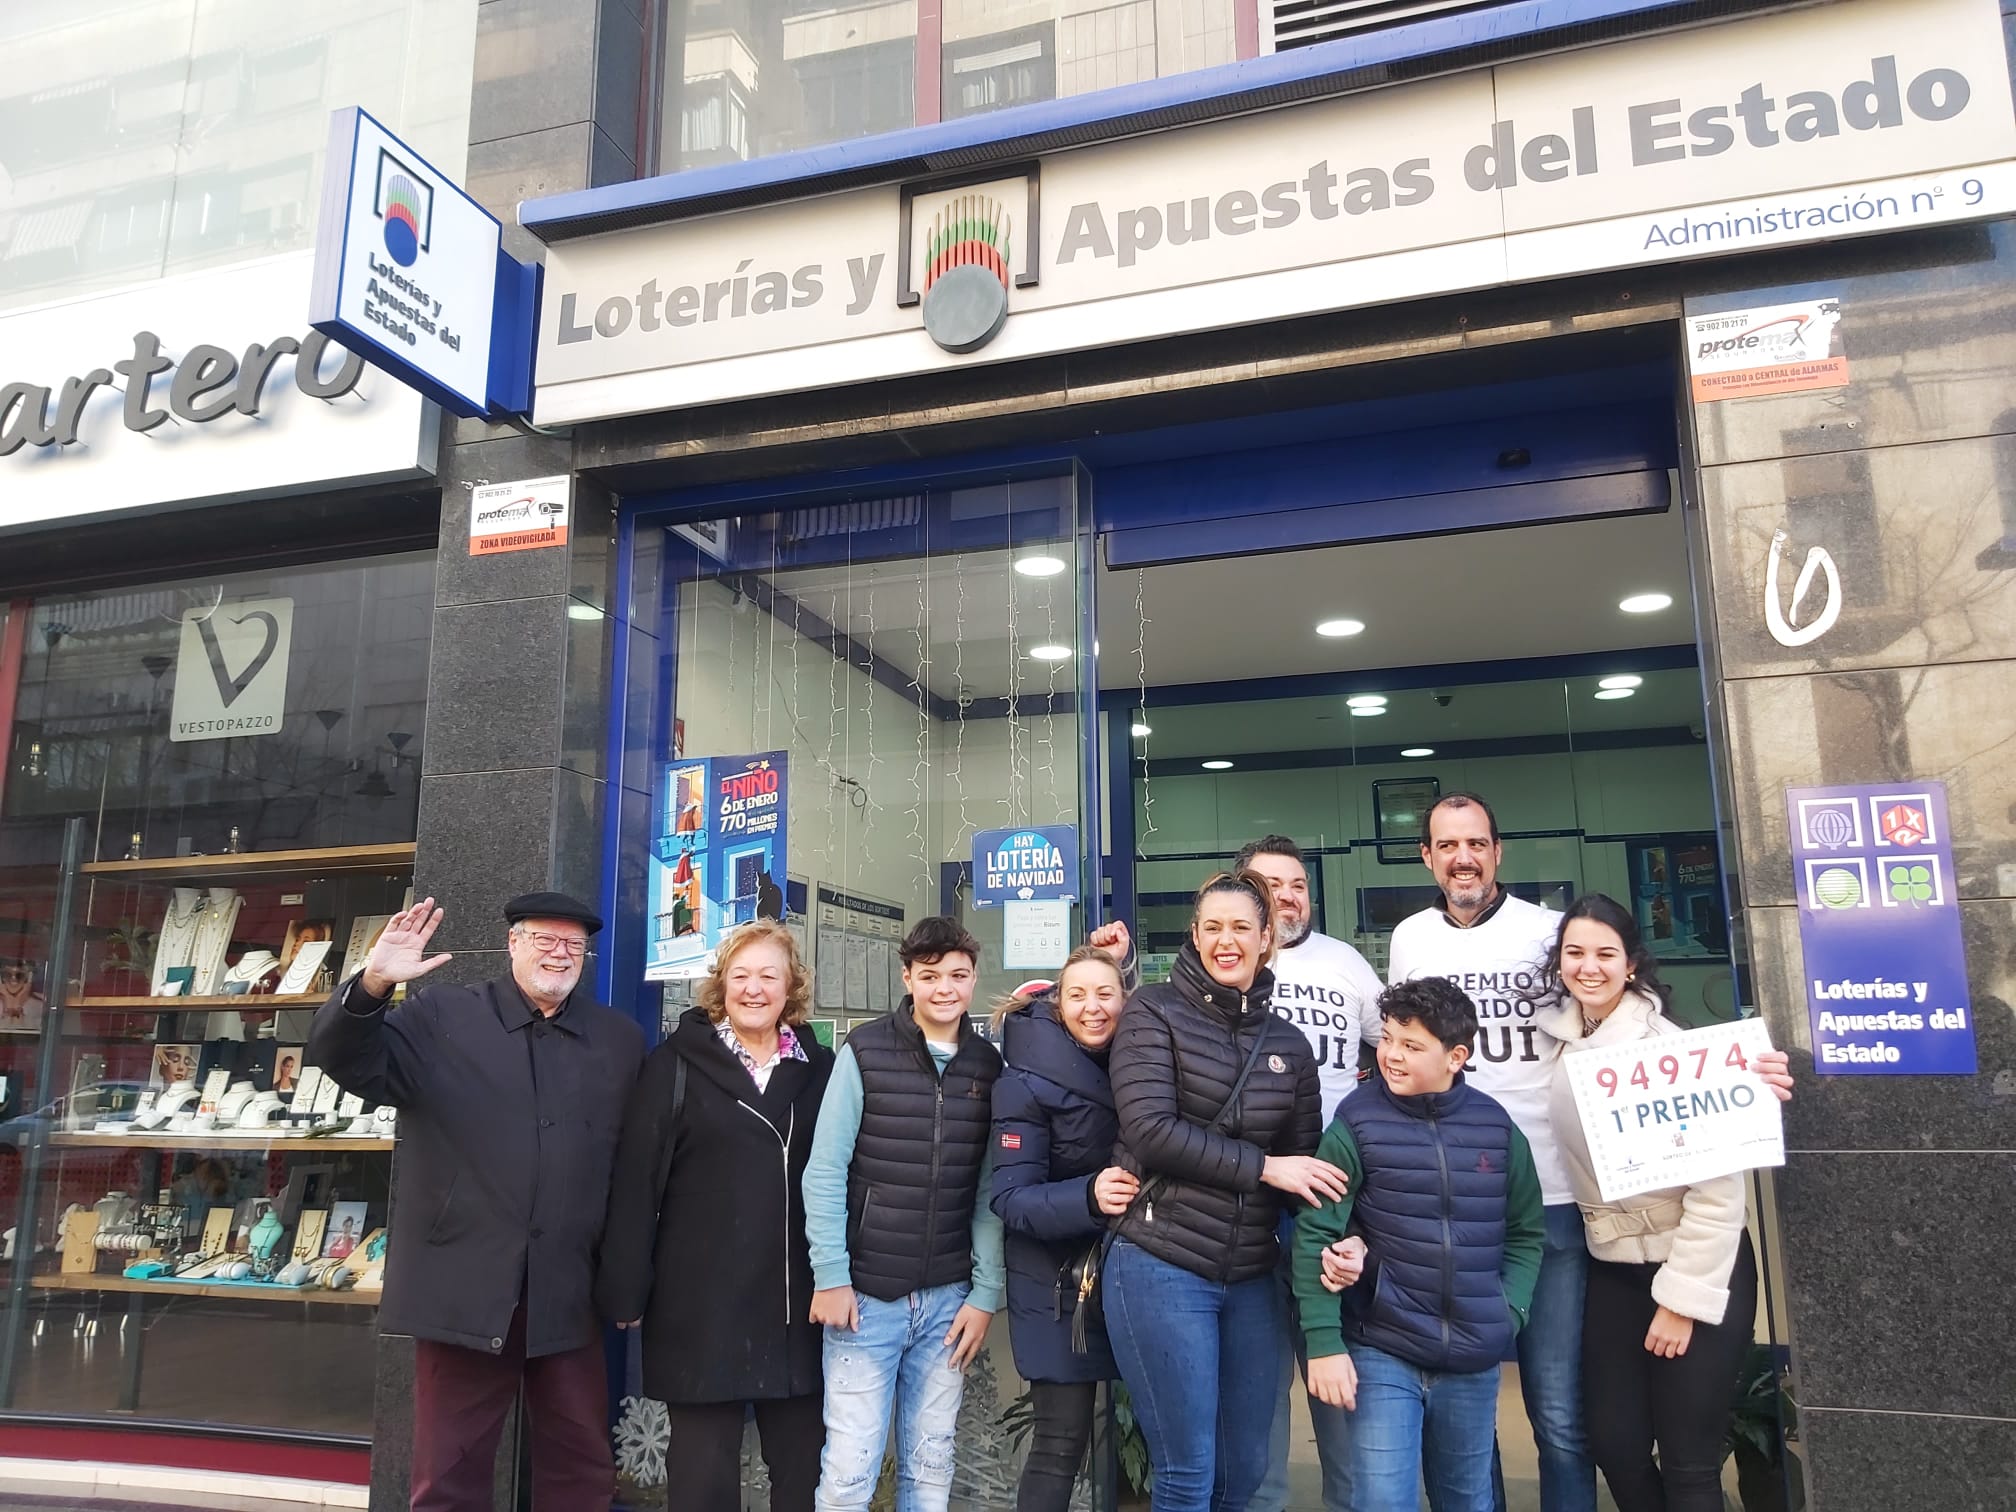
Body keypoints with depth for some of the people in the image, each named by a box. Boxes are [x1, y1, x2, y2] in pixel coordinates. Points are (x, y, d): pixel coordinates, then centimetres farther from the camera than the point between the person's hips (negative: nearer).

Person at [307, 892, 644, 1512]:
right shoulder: (441, 1016, 2)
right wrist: (372, 984, -25)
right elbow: (349, 1063, -7)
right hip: (464, 1289, -2)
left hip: (570, 1296, 2)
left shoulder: (621, 1039, 7)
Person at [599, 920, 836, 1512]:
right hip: (701, 1304, -2)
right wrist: (626, 1289, -7)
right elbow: (636, 1181, -3)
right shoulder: (677, 1063, -1)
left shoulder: (820, 1068, 7)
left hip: (798, 1305, 3)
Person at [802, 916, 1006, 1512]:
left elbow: (989, 1192, 4)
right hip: (865, 1294, -3)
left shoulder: (988, 1066, 4)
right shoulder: (865, 1051, -5)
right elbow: (825, 1171, -6)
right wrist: (830, 1275, -10)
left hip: (948, 1301, 3)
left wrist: (986, 1293, 0)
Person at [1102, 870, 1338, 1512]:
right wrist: (1262, 1166, -15)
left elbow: (1308, 1159, 11)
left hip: (1253, 1279, 5)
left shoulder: (1288, 1043, 10)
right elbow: (1149, 1129, -15)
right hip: (1161, 1269, -5)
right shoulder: (1155, 1011, -4)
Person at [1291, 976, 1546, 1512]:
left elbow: (1525, 1232, 12)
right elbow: (1315, 1235, -9)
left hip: (1475, 1362, 4)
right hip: (1382, 1353, -3)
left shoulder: (1497, 1127, 0)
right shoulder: (1357, 1122, -9)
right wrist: (1324, 1342, -12)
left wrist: (1508, 1311, -2)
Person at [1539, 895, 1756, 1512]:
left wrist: (1682, 1300, -16)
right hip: (1611, 1267, 5)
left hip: (1696, 1268, -5)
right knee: (1614, 1445, 8)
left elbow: (1717, 1182, -18)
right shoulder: (1562, 1041, -1)